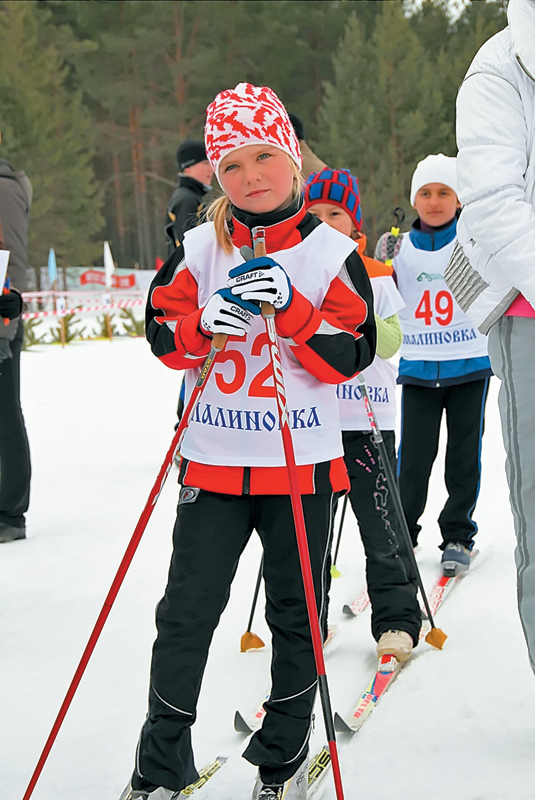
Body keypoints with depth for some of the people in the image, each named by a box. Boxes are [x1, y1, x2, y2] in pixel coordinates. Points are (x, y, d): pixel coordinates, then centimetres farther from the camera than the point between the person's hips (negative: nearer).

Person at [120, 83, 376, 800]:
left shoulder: (331, 251, -2)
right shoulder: (200, 247, 4)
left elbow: (349, 356, -6)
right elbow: (163, 331, 5)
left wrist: (292, 308, -21)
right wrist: (204, 323, -16)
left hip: (303, 461, -1)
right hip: (214, 457, 1)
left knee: (297, 613, 9)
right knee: (188, 608, 1)